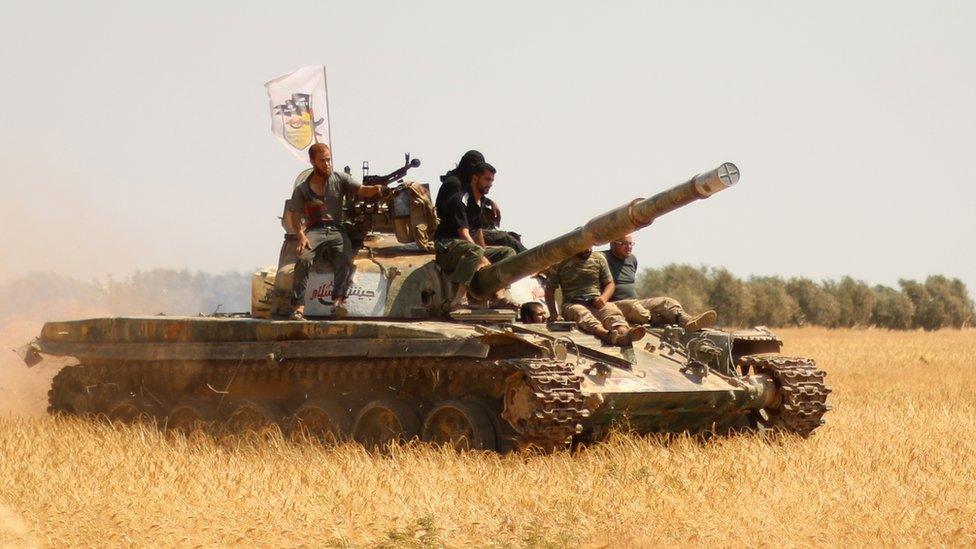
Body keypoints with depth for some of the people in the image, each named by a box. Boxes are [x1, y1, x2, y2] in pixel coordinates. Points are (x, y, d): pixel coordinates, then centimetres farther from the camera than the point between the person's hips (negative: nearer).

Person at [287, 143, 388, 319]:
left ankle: (339, 301, -39)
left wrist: (375, 189, -22)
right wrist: (301, 236, -11)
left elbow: (361, 190, 2)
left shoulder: (340, 179, 11)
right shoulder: (302, 189, 10)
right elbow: (294, 215, 7)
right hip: (314, 230, -1)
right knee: (304, 258, -31)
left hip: (336, 230, 1)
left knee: (346, 259, -30)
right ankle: (298, 306, -31)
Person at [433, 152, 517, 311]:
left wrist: (484, 254, 10)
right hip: (446, 247, -10)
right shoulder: (460, 200, -14)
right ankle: (459, 299, -48)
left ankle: (498, 297, -15)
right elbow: (464, 234, -23)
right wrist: (483, 259, -28)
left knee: (508, 252, 3)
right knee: (474, 250, -41)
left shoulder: (479, 203, 16)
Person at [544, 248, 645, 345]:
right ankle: (606, 334, -69)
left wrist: (603, 298, -5)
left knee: (612, 311, -32)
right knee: (582, 314, -38)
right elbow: (550, 290, 9)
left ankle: (624, 332, -65)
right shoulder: (560, 263, 6)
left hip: (597, 303, 2)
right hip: (573, 304, -2)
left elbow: (609, 283, 18)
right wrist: (554, 313, -6)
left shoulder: (599, 259, 14)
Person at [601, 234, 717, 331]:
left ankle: (687, 321, -43)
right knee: (633, 307, -38)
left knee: (667, 302, -17)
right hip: (614, 305, -6)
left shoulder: (632, 259, 20)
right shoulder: (603, 259, -3)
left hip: (636, 302, 6)